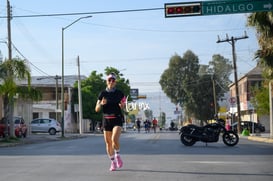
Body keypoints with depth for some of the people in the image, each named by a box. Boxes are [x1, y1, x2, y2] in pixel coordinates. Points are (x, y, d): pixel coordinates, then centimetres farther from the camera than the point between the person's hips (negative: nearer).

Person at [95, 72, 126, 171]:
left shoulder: (119, 93, 2)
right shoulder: (102, 94, 2)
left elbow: (123, 105, 15)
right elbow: (97, 109, 0)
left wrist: (122, 106, -8)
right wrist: (101, 104, -20)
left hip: (117, 119, -2)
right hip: (106, 119, 2)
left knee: (115, 139, -21)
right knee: (108, 143, 5)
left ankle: (117, 156, 8)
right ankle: (113, 162, 23)